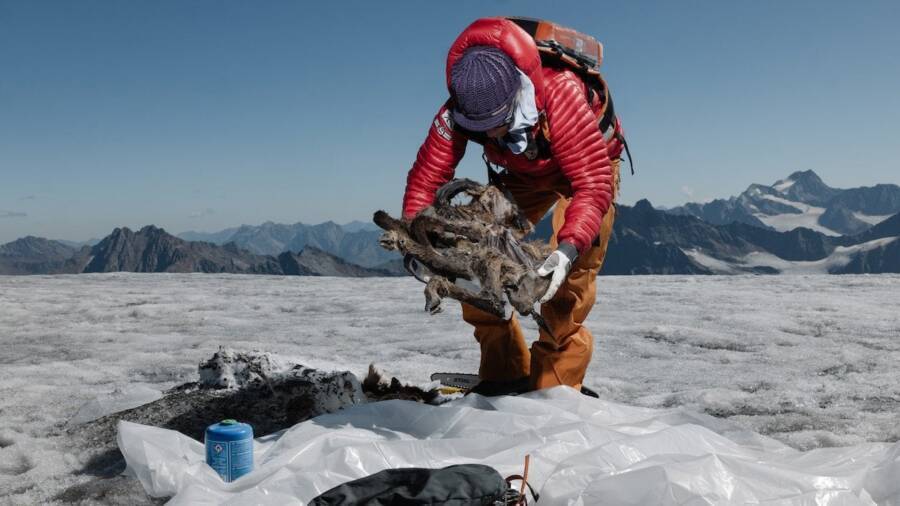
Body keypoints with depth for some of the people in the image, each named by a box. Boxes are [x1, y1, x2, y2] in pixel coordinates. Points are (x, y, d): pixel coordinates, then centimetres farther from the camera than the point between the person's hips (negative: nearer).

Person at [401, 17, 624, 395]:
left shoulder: (561, 93, -41)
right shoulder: (458, 111, -28)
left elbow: (593, 182, -40)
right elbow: (427, 175, -23)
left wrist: (568, 249, -54)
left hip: (588, 166, -4)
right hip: (525, 175, 5)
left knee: (567, 277, -22)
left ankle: (555, 385, -8)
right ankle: (505, 375, 5)